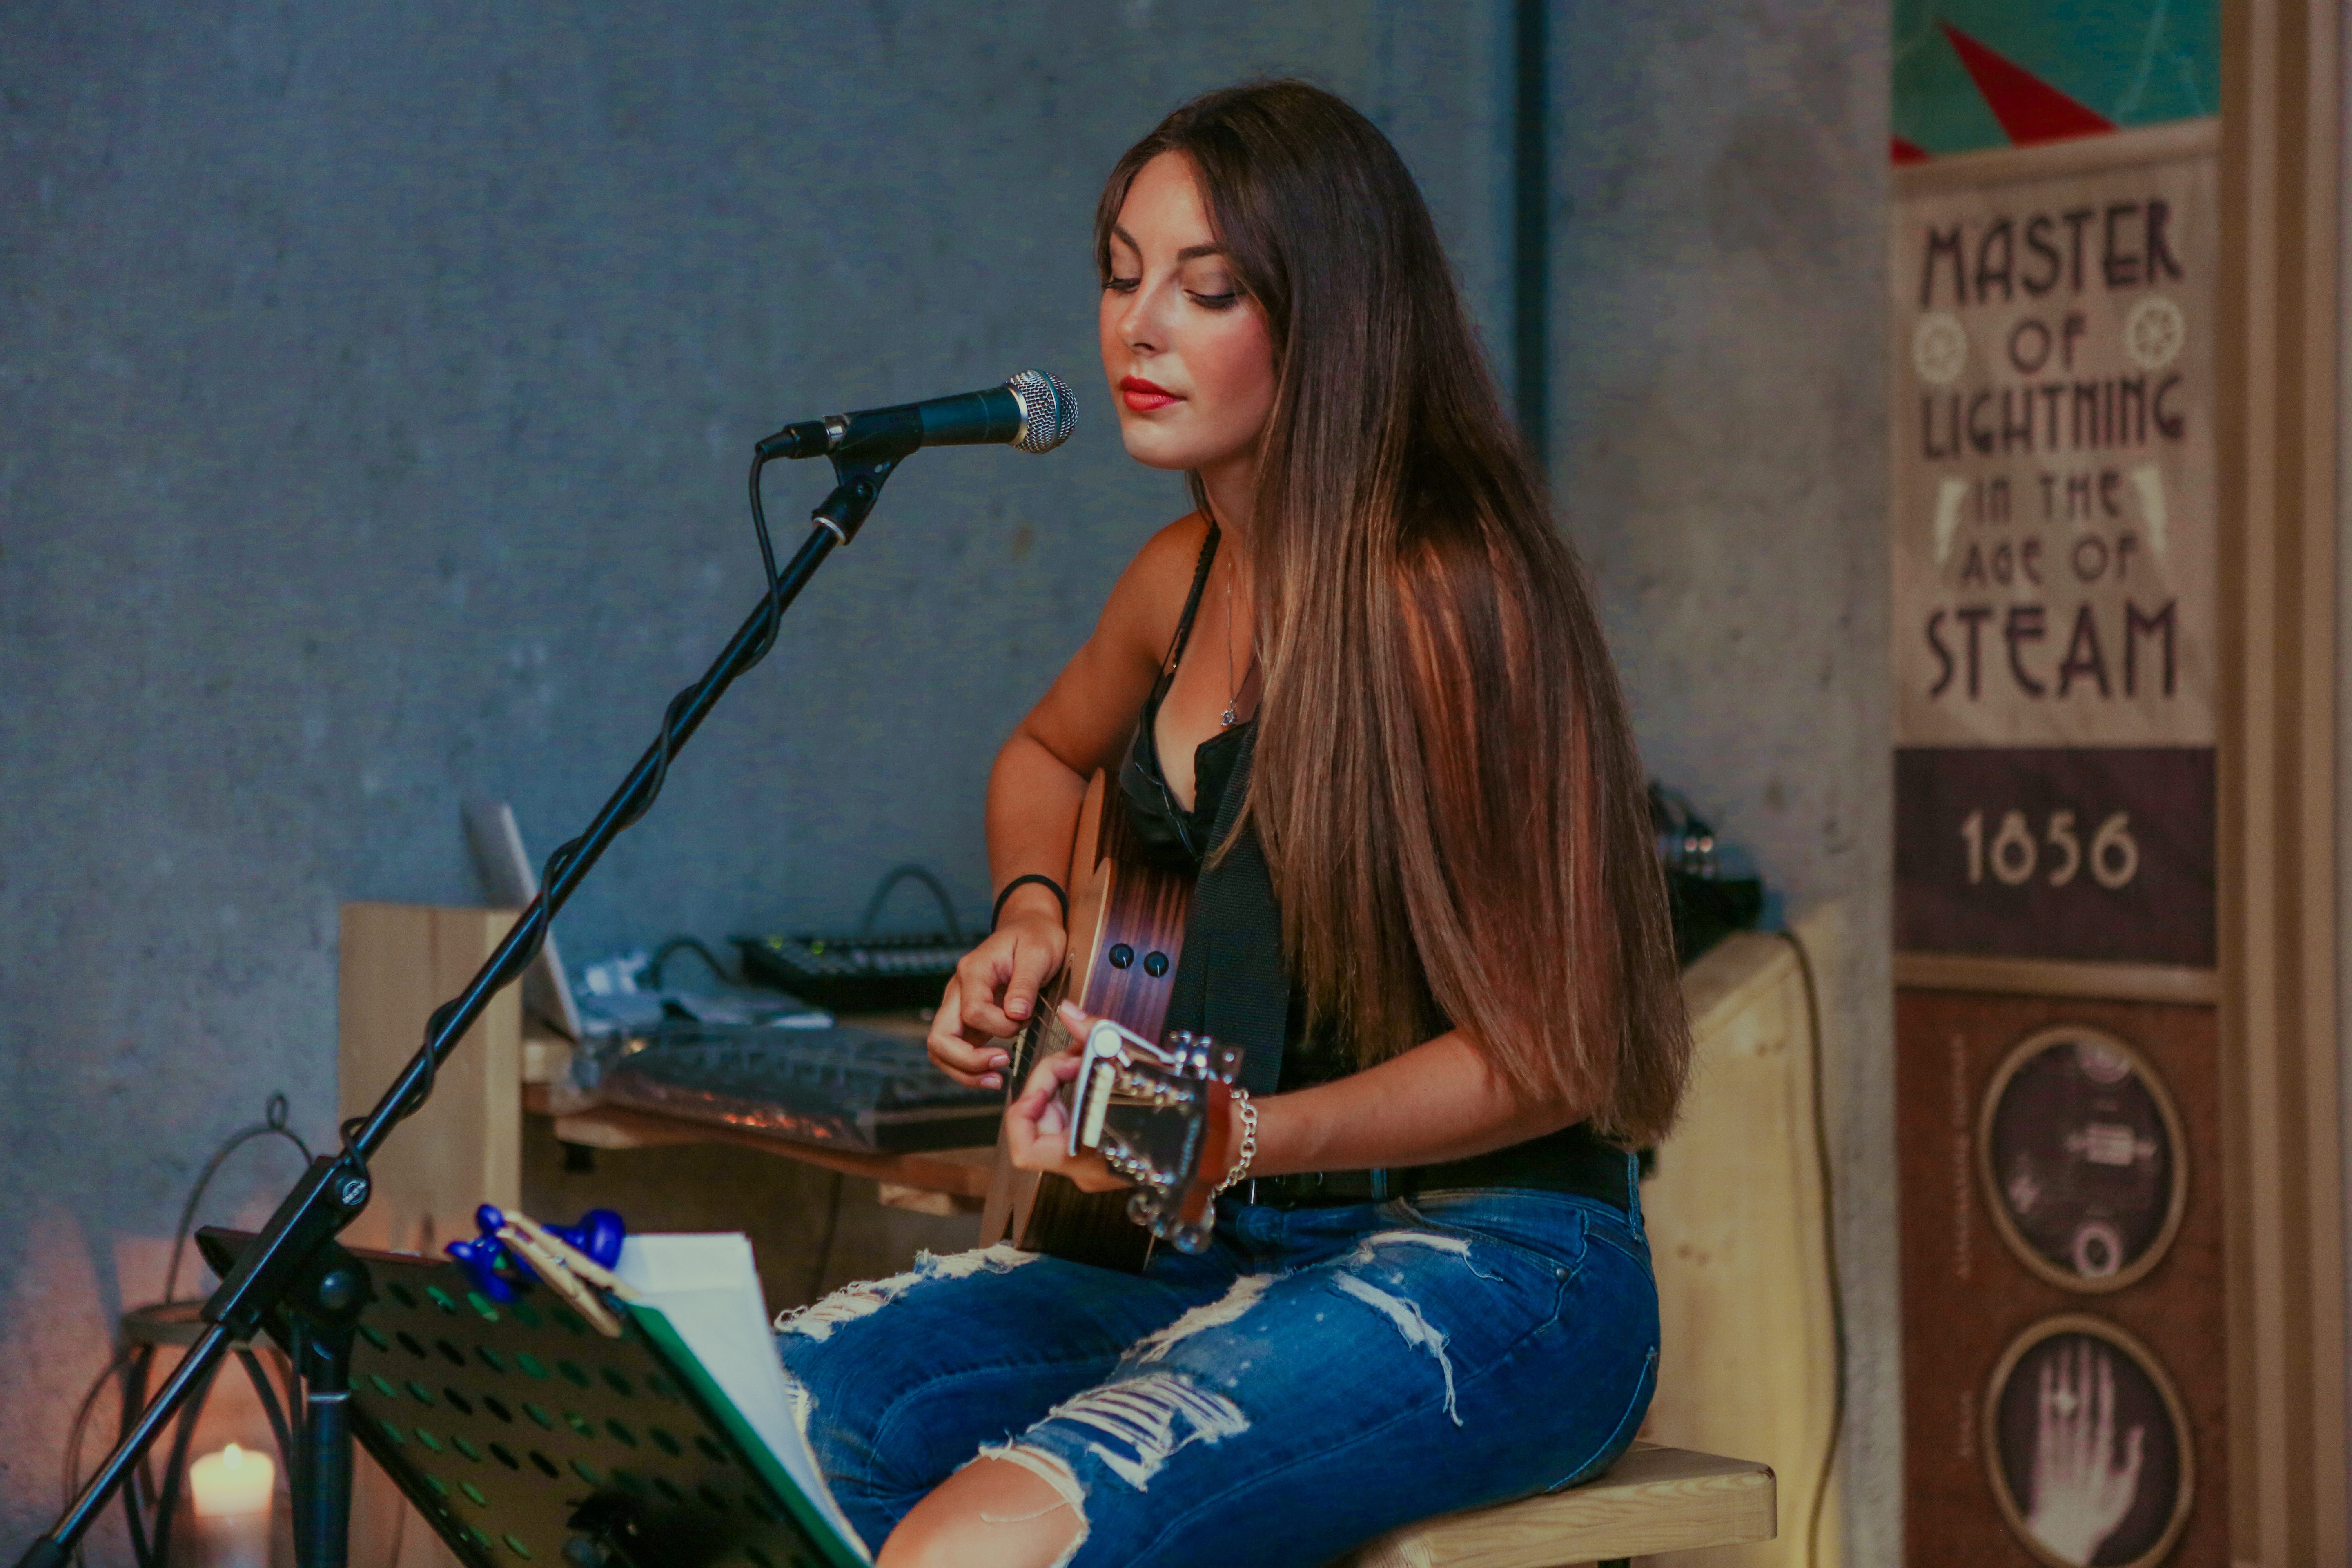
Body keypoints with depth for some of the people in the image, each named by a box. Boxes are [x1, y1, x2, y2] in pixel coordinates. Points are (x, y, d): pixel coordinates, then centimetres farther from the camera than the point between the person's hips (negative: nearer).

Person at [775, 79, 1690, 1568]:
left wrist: (1229, 1139, -26)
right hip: (1230, 1254, 8)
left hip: (1491, 1266, -7)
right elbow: (1049, 756, 32)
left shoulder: (1440, 595, -16)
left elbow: (1542, 1059, -14)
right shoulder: (1188, 577, 8)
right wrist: (1034, 920, 11)